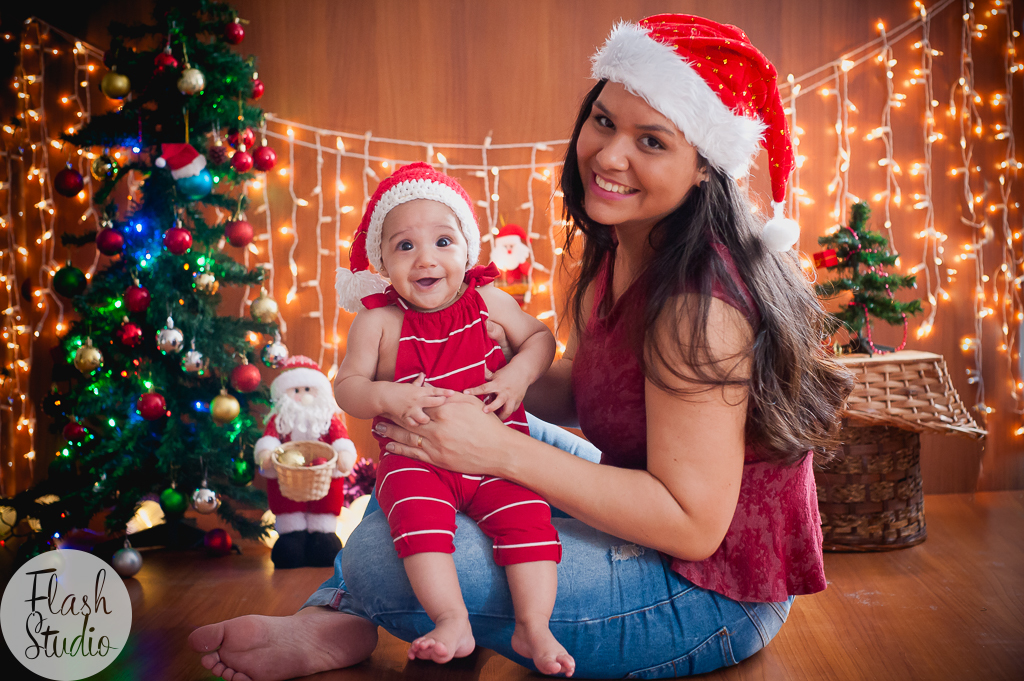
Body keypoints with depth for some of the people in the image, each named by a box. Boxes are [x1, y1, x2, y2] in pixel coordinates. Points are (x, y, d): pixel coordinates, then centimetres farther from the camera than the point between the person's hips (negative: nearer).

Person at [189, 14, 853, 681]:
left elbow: (692, 523, -27)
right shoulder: (617, 247, 1)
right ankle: (334, 617, 13)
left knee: (381, 555, -18)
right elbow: (571, 389, 9)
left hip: (714, 594, -9)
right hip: (643, 525, 9)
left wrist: (503, 451, -30)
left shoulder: (699, 299, -29)